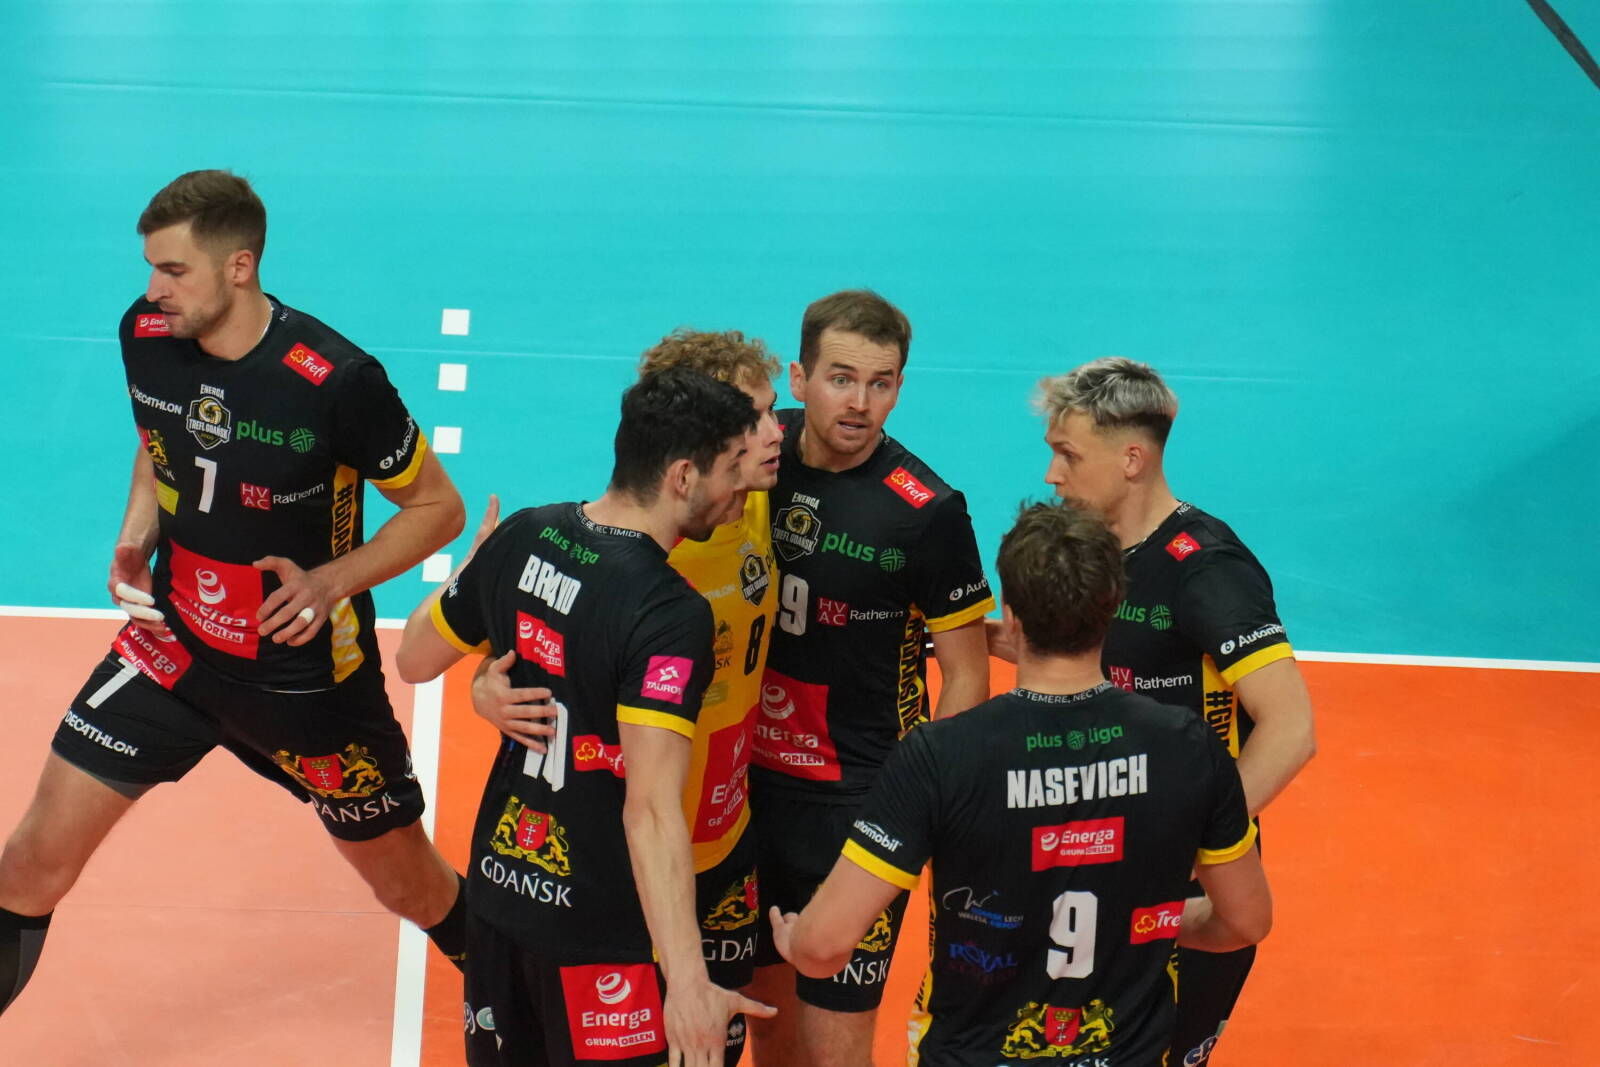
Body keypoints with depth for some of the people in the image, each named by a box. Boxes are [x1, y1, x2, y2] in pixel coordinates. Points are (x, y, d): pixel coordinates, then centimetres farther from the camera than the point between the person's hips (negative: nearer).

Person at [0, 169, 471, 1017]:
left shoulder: (335, 381, -25)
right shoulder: (145, 334, -9)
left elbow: (438, 508, -11)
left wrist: (332, 580, -25)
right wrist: (135, 539, -6)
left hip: (305, 674, -3)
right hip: (172, 645, 4)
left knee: (410, 886, 12)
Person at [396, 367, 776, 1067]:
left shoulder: (523, 537, -4)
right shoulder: (671, 618, -25)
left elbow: (415, 659, 11)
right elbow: (651, 810, -32)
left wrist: (474, 565, 28)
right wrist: (687, 982, -34)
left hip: (497, 888, 7)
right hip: (600, 929, -7)